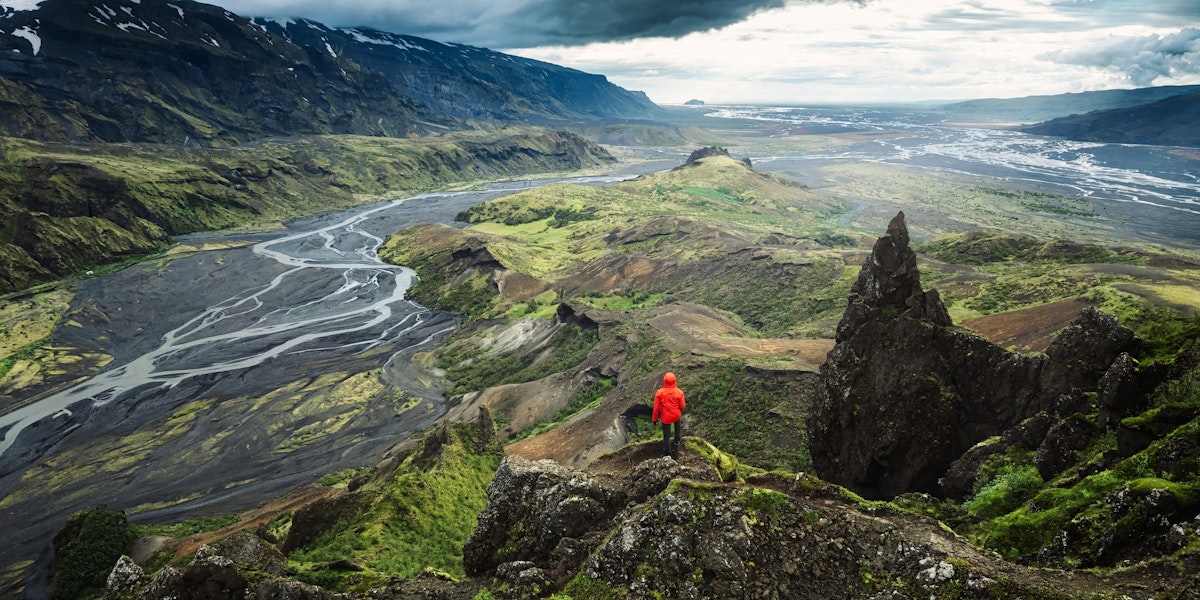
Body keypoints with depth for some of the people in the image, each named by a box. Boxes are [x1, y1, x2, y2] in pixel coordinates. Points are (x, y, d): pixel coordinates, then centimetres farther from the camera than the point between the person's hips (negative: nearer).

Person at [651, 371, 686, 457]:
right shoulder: (679, 392, -20)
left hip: (665, 417, -1)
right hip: (676, 415, 2)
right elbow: (682, 406, -9)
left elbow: (656, 407, -13)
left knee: (666, 436, 14)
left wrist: (654, 418, 1)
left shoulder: (659, 392, -22)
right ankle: (677, 440, 46)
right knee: (677, 422, 38)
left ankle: (667, 454, 27)